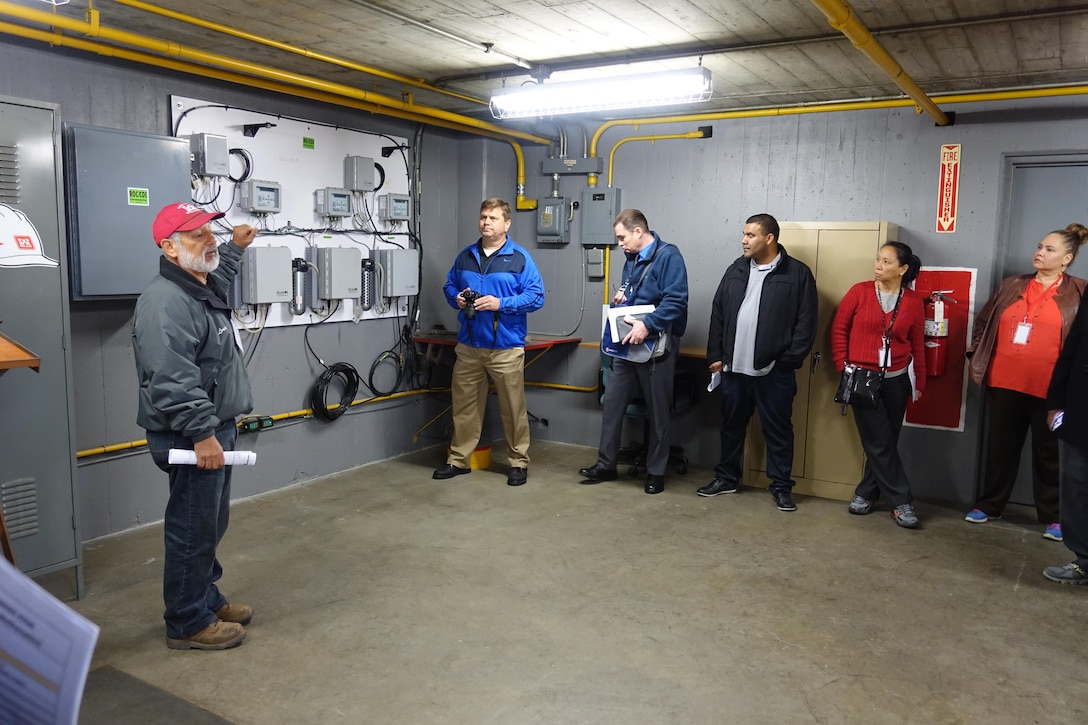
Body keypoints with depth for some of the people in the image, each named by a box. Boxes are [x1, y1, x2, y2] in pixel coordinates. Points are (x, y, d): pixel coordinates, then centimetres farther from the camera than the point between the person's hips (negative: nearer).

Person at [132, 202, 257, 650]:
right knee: (193, 529, 1)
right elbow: (171, 380, -29)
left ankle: (207, 600, 35)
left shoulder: (203, 288, 12)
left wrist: (235, 248, 46)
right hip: (192, 439, -11)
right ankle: (188, 624, 15)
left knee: (211, 525, 20)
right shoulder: (165, 302, -22)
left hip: (214, 428, 11)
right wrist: (202, 434, -28)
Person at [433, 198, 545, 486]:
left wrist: (500, 303, -18)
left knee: (513, 407, 3)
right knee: (464, 404, 11)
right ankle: (458, 459, 23)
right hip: (468, 345, 5)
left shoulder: (520, 257, -4)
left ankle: (518, 462, 17)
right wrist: (457, 299, -2)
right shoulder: (465, 256, 11)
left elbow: (536, 296, -9)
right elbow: (449, 286, 21)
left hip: (506, 347, -4)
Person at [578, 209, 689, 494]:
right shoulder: (632, 259, 14)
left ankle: (656, 471, 17)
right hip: (628, 343, 8)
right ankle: (606, 464, 18)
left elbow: (676, 300, -23)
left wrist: (647, 324, -30)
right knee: (611, 403, 7)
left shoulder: (668, 255, -12)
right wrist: (620, 298, 4)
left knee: (658, 411, 5)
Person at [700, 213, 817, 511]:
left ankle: (781, 486, 19)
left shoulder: (798, 273, -5)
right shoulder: (736, 270, 10)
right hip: (734, 368, 5)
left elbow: (806, 323, -8)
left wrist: (789, 361, -12)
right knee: (731, 426, 15)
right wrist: (716, 355, 6)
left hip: (774, 371, -4)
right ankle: (726, 477, 29)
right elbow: (718, 314, 11)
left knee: (778, 430, 6)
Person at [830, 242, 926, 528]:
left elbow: (917, 345, 7)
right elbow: (839, 329, -1)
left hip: (896, 381, 2)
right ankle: (901, 502, 8)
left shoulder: (913, 301, 0)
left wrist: (920, 383, 9)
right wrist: (843, 367, -6)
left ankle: (866, 493, 24)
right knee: (880, 444, -2)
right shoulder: (859, 291, -5)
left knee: (883, 443, 8)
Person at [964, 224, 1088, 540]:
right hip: (1003, 383, 3)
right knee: (1000, 447, 13)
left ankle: (1053, 517, 19)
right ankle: (989, 504, 25)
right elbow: (983, 322, 15)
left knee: (1048, 453, 7)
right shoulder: (1011, 286, 11)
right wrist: (975, 359, 8)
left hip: (1049, 389, -3)